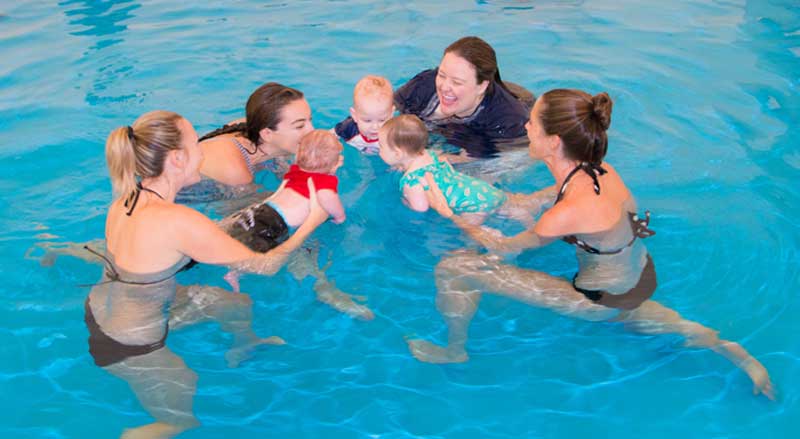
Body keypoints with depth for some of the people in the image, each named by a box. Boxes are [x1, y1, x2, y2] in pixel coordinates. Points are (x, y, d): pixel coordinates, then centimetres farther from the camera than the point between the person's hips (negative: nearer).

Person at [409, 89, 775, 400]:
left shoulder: (573, 211, -33)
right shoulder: (596, 169, -11)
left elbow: (507, 248, -16)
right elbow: (538, 200, 7)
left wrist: (450, 214, -8)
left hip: (603, 301, -7)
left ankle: (454, 352, 18)